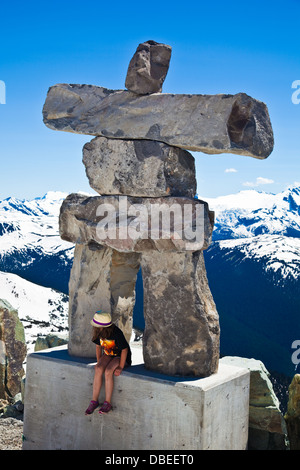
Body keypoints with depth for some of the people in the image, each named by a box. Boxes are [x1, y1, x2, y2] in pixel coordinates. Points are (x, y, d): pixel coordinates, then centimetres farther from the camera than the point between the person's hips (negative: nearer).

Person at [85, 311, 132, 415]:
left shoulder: (116, 333, -28)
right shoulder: (99, 332, -11)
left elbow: (124, 350, -19)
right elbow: (98, 346, 7)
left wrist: (120, 367, -20)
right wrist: (99, 362, 2)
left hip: (120, 357, -5)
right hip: (108, 355, 5)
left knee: (108, 371, -31)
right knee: (98, 369, -24)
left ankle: (108, 403, -18)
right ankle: (94, 401, -16)